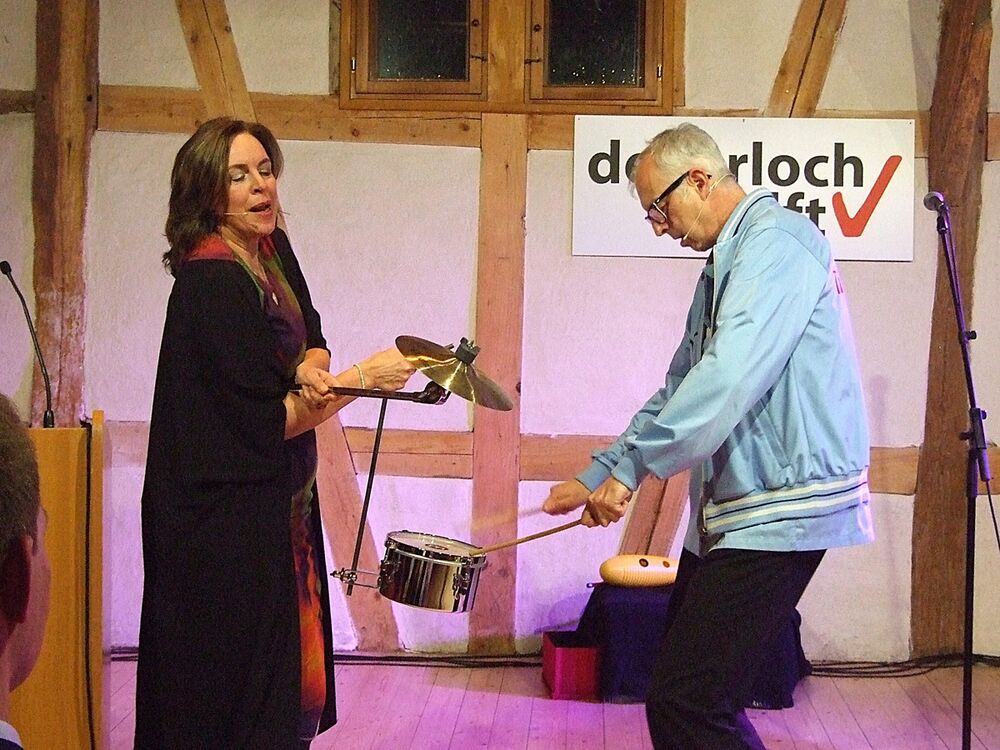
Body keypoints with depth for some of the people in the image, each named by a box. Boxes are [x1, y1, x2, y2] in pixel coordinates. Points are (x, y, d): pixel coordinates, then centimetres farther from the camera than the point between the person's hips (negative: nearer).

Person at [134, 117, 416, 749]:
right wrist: (362, 378, -16)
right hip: (230, 521, -9)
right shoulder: (213, 282, -21)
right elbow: (267, 422, -21)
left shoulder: (273, 250, 5)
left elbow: (311, 339, 12)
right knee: (242, 696, 2)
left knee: (291, 668, 17)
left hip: (281, 502, 9)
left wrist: (311, 371, -11)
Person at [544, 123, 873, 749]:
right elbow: (679, 390, 25)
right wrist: (595, 477, 19)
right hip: (730, 511, 11)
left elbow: (730, 376, -26)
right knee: (685, 687, 15)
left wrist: (630, 469, -22)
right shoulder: (725, 263, 20)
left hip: (780, 507, -11)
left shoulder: (776, 240, -13)